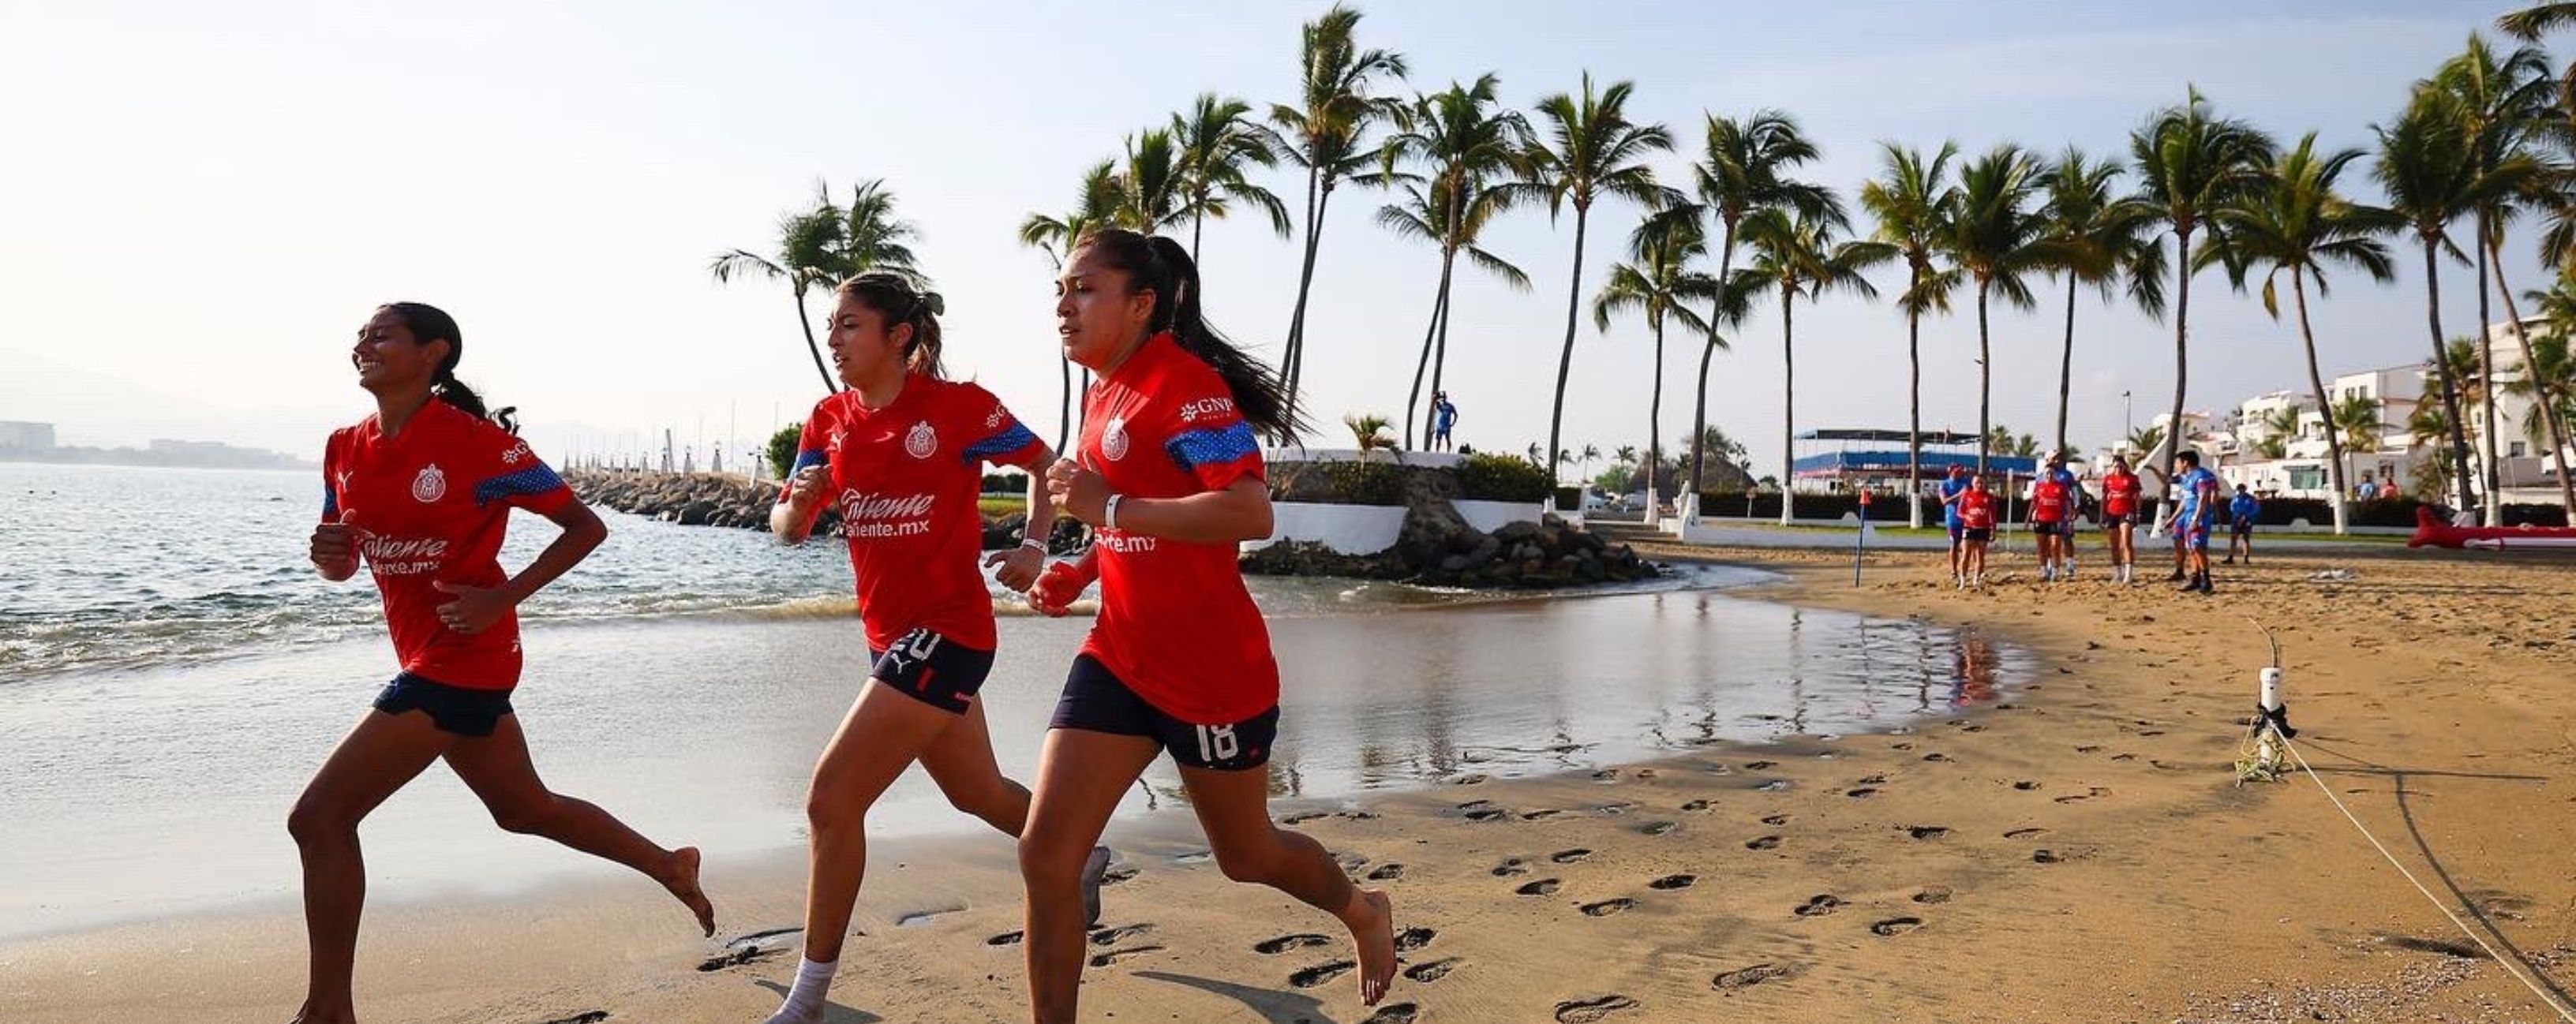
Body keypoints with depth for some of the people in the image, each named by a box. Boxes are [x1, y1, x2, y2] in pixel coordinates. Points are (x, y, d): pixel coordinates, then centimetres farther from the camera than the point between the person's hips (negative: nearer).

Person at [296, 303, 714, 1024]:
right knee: (524, 809, 21)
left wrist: (504, 597, -19)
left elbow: (586, 527, -11)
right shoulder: (346, 448, 6)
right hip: (431, 658, 8)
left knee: (319, 818, -9)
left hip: (462, 656, -8)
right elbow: (341, 567, 15)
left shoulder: (479, 443, -15)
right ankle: (669, 866, 39)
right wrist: (326, 553, -9)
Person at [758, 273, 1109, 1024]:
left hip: (944, 631, -7)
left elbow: (1043, 464, 1)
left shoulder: (958, 405, -12)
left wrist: (1033, 546, -13)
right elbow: (786, 531, 4)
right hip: (890, 636, 8)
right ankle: (1082, 861, 49)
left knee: (831, 800, -12)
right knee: (978, 793, 23)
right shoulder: (831, 419, 5)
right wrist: (799, 500, -18)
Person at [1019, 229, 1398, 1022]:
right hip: (1118, 658, 8)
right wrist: (1081, 571, 8)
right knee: (1044, 853, -3)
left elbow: (1250, 513, -29)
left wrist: (1107, 508, -28)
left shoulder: (1182, 384, -17)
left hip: (1212, 672, -7)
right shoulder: (1107, 392, 10)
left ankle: (1364, 913, 45)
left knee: (1245, 855, 14)